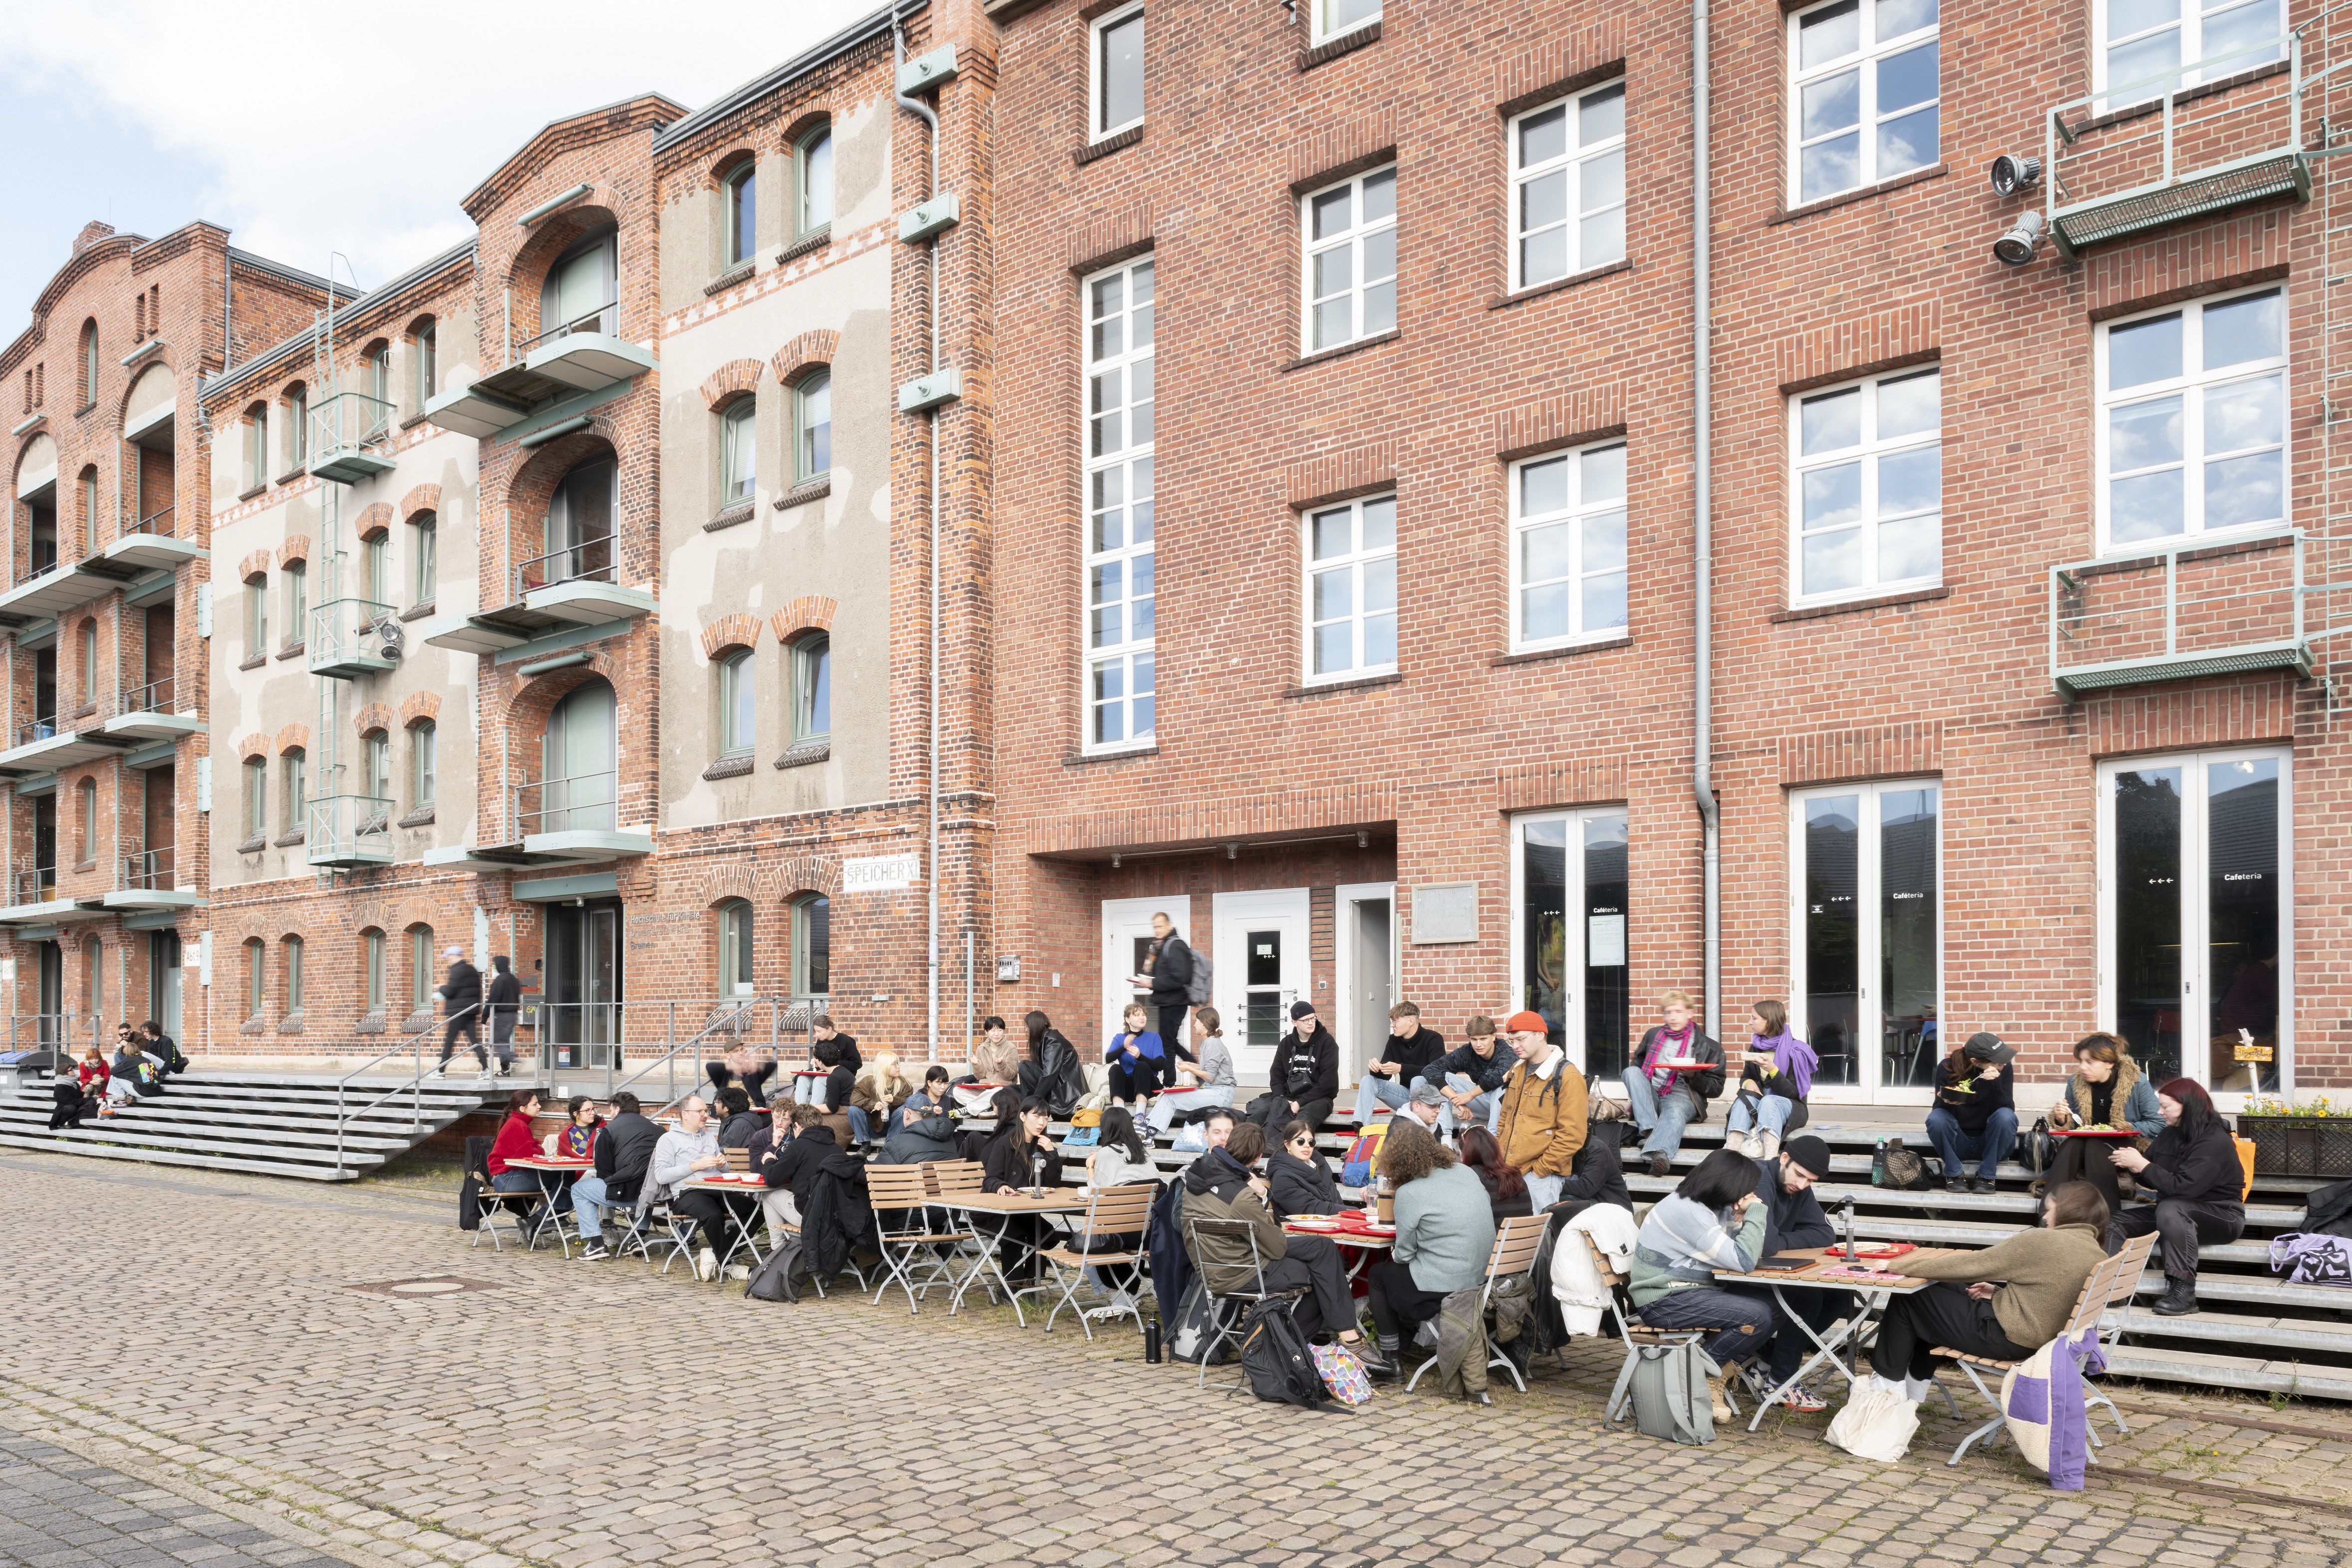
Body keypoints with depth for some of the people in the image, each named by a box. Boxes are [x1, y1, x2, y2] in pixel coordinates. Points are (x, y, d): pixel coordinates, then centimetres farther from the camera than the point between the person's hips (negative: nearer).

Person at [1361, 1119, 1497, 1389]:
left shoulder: (1409, 1193, -15)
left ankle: (1391, 1360, 23)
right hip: (1480, 1281, 7)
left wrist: (1394, 1254, 16)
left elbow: (1404, 1253, -9)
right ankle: (1402, 1342, 30)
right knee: (1395, 1267, 27)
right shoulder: (1467, 1172, 4)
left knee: (1378, 1273, 20)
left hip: (1441, 1290, -7)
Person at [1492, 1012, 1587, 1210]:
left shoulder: (1567, 1077, -10)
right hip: (1510, 1171, 7)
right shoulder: (1517, 1073, 15)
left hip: (1541, 1176, -7)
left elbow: (1571, 1135, -14)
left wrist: (1540, 1169, -14)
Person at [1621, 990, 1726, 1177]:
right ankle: (1650, 1130, -39)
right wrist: (1634, 1090, 12)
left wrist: (1693, 1076, -10)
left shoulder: (1707, 1047, 10)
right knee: (1631, 1071, -25)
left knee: (1675, 1112, -39)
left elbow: (1716, 1089, 8)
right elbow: (1638, 1062, 31)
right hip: (1650, 1096, 4)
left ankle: (1661, 1154, -71)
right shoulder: (1653, 1035, 21)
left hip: (1682, 1097, -4)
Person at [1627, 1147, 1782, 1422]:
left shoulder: (1715, 1207, 9)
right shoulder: (1686, 1211, -21)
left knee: (1774, 1313, -1)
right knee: (1757, 1316, -22)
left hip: (1691, 1291, 10)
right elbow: (1743, 1261, -23)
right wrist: (1755, 1212, -13)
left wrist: (1745, 1215, -3)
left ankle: (1715, 1377, 3)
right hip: (1663, 1301, -10)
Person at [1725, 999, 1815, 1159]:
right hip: (1759, 1101, 4)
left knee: (1768, 1102, -38)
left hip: (1788, 1105, -4)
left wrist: (1772, 1070, -29)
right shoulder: (1756, 1047, 9)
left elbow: (1793, 1092, -13)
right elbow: (1745, 1077, 18)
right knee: (1744, 1100, -31)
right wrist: (1748, 1083, -7)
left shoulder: (1794, 1050, -8)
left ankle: (1770, 1162, -60)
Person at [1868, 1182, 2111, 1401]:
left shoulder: (2041, 1241, -23)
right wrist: (1998, 1292, 10)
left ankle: (1888, 1382, 17)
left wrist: (1899, 1266, -11)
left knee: (1906, 1300, 4)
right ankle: (1916, 1383, 29)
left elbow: (1966, 1266, -18)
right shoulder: (2099, 1257, -1)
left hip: (2007, 1339, -9)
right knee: (1939, 1292, 22)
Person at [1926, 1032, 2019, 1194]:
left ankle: (1986, 1176, -13)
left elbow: (2009, 1109, -16)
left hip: (1991, 1144, 0)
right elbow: (1940, 1108, -7)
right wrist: (1946, 1102, -31)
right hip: (1958, 1144, 0)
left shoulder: (2003, 1069, -11)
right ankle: (1955, 1174, -9)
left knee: (2006, 1116, -30)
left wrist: (1995, 1083, -32)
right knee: (1936, 1118, -31)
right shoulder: (1947, 1068, -12)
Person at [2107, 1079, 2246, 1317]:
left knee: (2170, 1209, -38)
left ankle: (2183, 1292, -36)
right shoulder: (2170, 1135, 5)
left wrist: (2141, 1164, -22)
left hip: (2221, 1216, -8)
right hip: (2175, 1211, 8)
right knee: (2115, 1225, -8)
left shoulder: (2215, 1142, -18)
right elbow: (2152, 1180, 10)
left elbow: (2182, 1187, -29)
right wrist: (2131, 1161, -11)